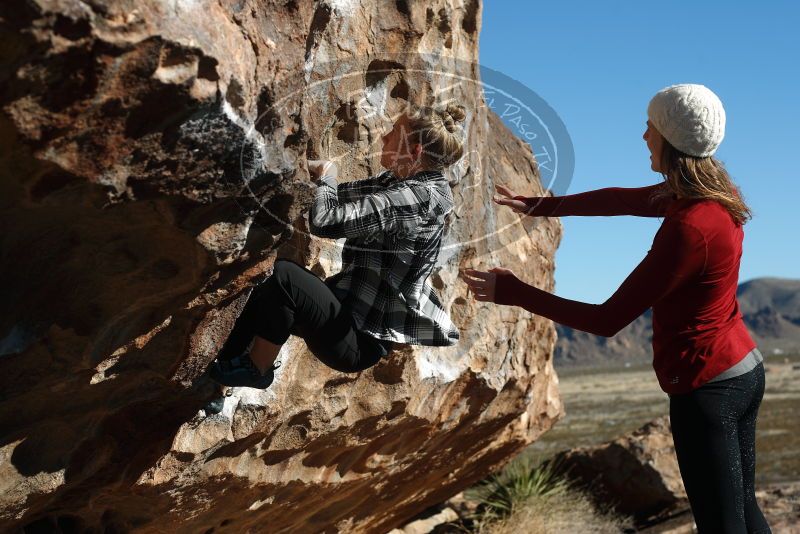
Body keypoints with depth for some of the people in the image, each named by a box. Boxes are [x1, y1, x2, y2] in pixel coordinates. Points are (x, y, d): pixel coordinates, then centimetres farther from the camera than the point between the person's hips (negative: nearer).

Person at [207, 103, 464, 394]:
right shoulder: (400, 182, 5)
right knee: (265, 293, 15)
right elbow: (342, 194, 15)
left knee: (284, 275, -20)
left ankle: (255, 370, -1)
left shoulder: (415, 197, -25)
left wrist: (325, 178, -9)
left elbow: (325, 221, -29)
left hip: (360, 339, -10)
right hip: (355, 309, 10)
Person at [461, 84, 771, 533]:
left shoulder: (689, 229, -28)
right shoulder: (710, 194, -1)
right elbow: (623, 199, 15)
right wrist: (539, 206, 17)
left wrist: (511, 291, -18)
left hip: (708, 388, -9)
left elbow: (608, 320, -24)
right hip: (743, 369, 9)